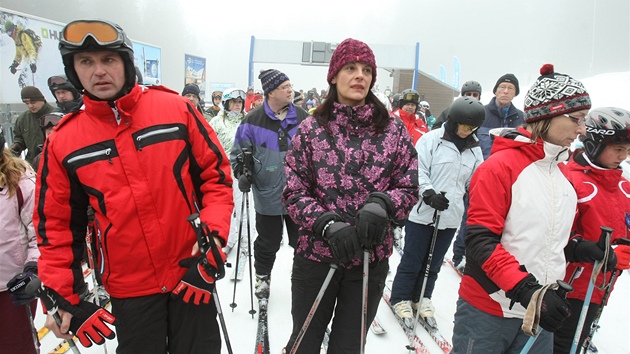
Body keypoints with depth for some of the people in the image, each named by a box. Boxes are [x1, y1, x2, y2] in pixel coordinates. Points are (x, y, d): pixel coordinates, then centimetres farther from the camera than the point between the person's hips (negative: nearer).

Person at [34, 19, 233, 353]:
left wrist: (212, 236, -13)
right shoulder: (63, 143, -3)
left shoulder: (176, 109, -7)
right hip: (128, 289, 1)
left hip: (192, 274, -1)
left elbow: (216, 173, -3)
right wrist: (62, 296, 0)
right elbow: (57, 223, 4)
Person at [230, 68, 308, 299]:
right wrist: (241, 173, -7)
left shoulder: (302, 117, 0)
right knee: (268, 243, 12)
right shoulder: (253, 119, -6)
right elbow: (239, 151, 5)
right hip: (267, 195, -1)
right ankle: (262, 277, 36)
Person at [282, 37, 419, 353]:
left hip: (371, 259, 1)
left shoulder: (393, 130, -1)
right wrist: (328, 224, -19)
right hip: (316, 254, 0)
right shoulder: (311, 129, -4)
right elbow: (293, 193, -4)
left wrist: (381, 204, -19)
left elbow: (409, 188, 1)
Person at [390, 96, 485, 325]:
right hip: (422, 212, -5)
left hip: (450, 216, 5)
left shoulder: (474, 149, 9)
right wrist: (429, 194, -23)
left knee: (434, 263, 15)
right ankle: (401, 298, 23)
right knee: (412, 260, 6)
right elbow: (418, 171, -12)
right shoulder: (431, 140, -8)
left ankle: (422, 298, 33)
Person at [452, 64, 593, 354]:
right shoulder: (500, 166, -13)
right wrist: (525, 288, -27)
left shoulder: (566, 178, 8)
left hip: (540, 312, 6)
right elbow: (479, 240, -19)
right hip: (488, 310, -6)